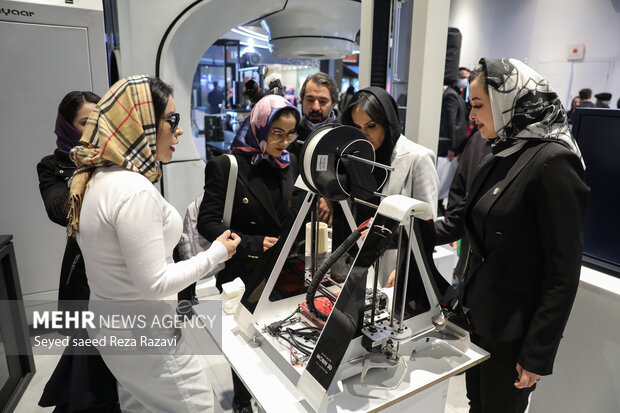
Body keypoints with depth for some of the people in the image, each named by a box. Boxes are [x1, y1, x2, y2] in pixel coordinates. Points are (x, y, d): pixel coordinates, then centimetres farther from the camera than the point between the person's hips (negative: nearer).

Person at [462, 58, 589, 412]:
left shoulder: (553, 161, -19)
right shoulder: (501, 157, 5)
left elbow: (564, 273, -19)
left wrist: (537, 355, -16)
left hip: (513, 335, -7)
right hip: (478, 319, 7)